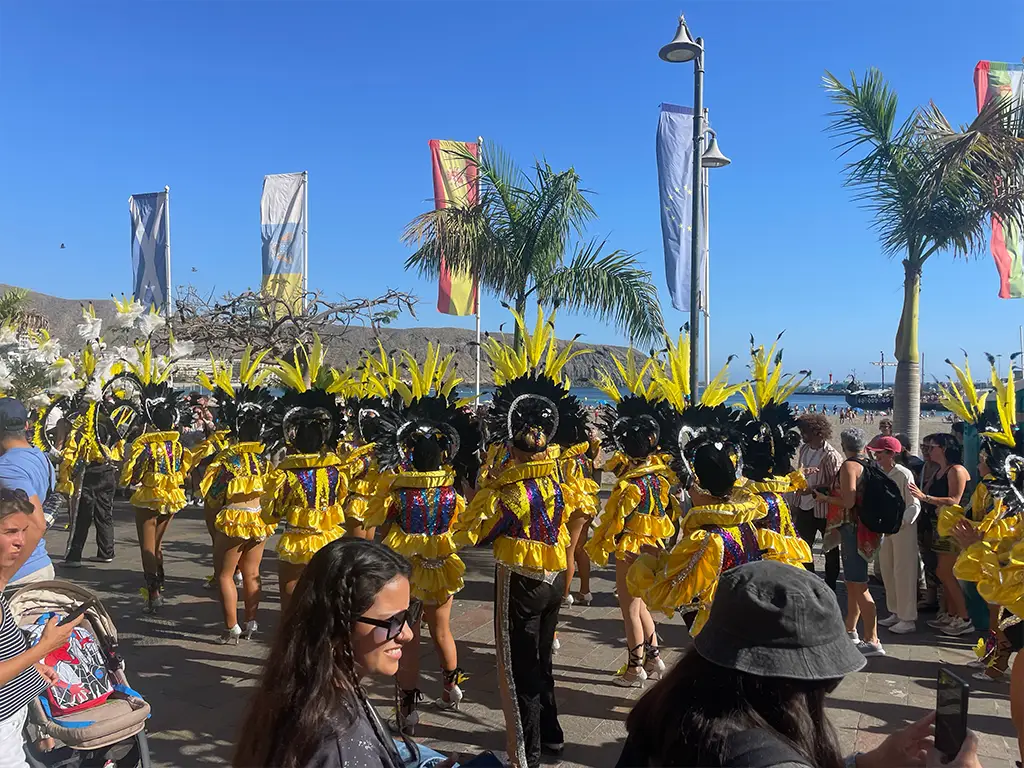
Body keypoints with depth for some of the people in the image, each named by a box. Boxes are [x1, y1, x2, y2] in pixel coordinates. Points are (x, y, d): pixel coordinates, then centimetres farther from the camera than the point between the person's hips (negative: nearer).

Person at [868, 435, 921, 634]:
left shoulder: (904, 475, -16)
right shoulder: (880, 474, 5)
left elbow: (914, 506, -17)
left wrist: (900, 522, -27)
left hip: (903, 529, -8)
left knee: (903, 573, -2)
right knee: (887, 571, 14)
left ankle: (908, 619, 8)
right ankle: (895, 612, 27)